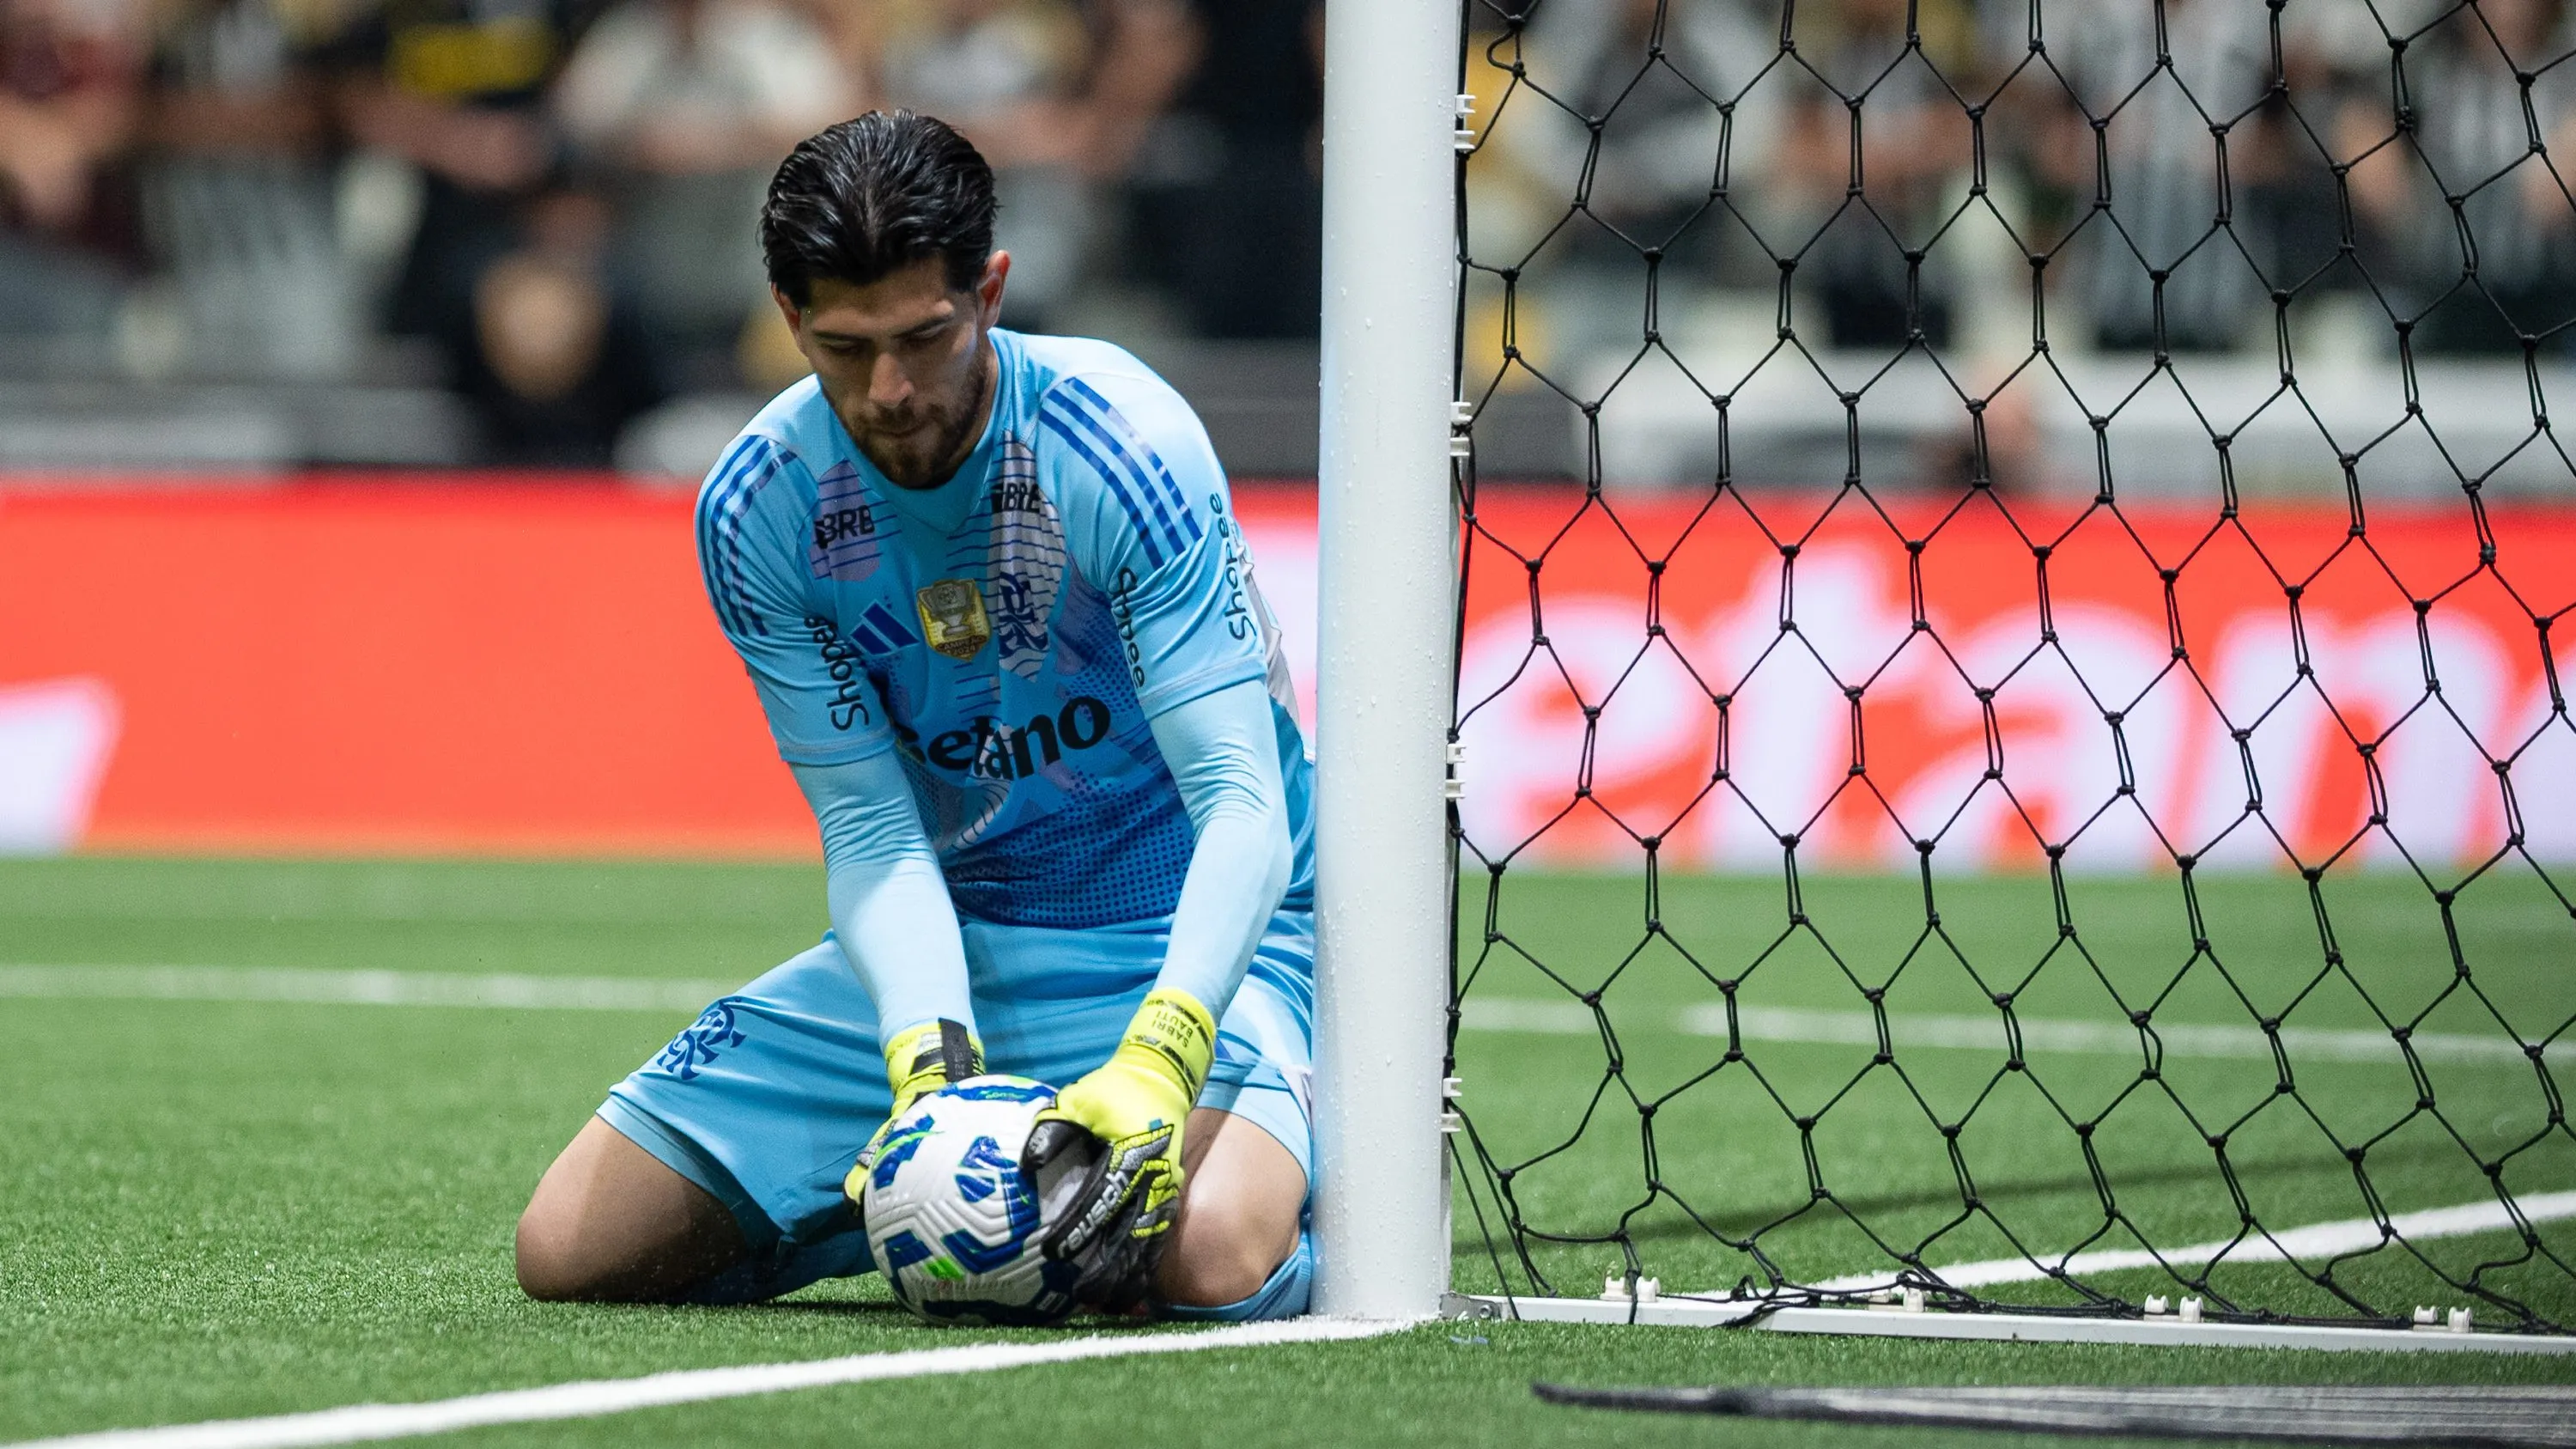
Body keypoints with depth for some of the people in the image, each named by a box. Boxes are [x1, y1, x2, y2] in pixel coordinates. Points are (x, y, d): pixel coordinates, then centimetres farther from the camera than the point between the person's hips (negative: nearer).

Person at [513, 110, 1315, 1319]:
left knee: (1204, 1257, -37)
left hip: (1184, 941, -4)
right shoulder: (757, 511, -10)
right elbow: (871, 830, -11)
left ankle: (1339, 1176, 3)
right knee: (570, 1251, -6)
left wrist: (1156, 1059, -43)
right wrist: (927, 1052, -31)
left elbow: (1244, 804, -26)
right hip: (937, 947, 4)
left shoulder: (1122, 447, -23)